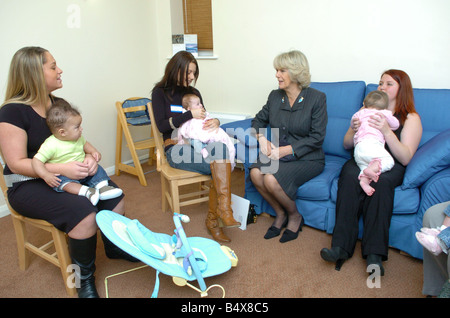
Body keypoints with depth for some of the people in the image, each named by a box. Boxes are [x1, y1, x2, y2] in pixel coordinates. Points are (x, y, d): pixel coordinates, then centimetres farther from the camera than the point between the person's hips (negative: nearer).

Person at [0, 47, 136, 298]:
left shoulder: (58, 104, 6)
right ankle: (85, 277, -5)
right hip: (28, 185, -7)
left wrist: (90, 157, -11)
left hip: (66, 174, 7)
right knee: (84, 213, -29)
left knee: (114, 197, -11)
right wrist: (62, 169, -29)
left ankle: (114, 247, 18)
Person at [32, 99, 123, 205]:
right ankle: (85, 191, -50)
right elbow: (37, 161, -20)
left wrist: (94, 152, 5)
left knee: (98, 169, -6)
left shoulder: (78, 138, 3)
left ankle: (102, 187, -20)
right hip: (64, 175, -7)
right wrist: (46, 175, -35)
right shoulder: (51, 145, -20)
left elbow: (84, 144, 25)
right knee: (61, 181, -36)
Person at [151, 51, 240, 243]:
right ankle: (224, 210, -29)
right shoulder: (160, 92, 6)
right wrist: (190, 115, -11)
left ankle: (213, 219, -18)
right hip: (176, 149, -4)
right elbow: (161, 125, -5)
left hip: (198, 146, 5)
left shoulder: (193, 92, 20)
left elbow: (203, 121, 21)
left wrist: (215, 122, -3)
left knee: (219, 168, -30)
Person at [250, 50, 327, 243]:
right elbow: (258, 121, 18)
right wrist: (262, 140, -5)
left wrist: (285, 150, -19)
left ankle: (295, 216, 2)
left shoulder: (316, 98, -8)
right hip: (278, 154, 5)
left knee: (272, 179, -29)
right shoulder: (275, 96, 7)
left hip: (307, 157, -5)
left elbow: (317, 137, -12)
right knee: (256, 173, -25)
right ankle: (280, 214, 2)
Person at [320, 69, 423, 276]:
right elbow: (346, 145, 20)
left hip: (390, 166, -2)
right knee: (350, 177, -34)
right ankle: (342, 246, -37)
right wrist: (353, 131, -3)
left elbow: (405, 158, -5)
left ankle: (374, 253, -37)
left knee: (380, 181, -38)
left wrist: (387, 131, -18)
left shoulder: (411, 118, 9)